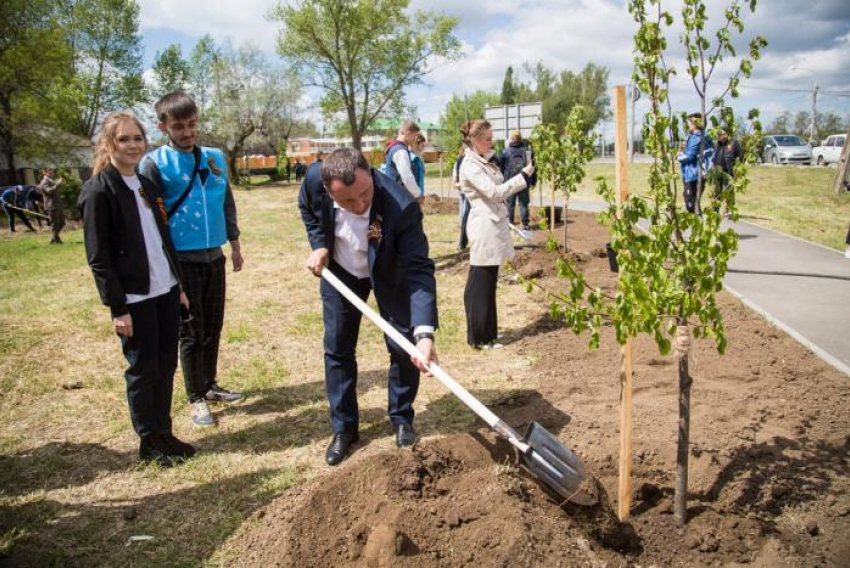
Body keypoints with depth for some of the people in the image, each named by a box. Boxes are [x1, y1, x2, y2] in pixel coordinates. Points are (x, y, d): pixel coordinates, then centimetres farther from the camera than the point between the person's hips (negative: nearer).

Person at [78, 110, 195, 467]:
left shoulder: (148, 186, 12)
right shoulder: (99, 191, -10)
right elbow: (98, 257, -12)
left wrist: (179, 285, 14)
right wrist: (117, 307, -15)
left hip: (165, 291, 7)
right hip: (134, 299, -7)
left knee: (166, 365, 11)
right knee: (142, 370, 3)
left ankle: (163, 432, 25)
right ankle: (149, 442, 18)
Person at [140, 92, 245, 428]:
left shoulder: (215, 158, 7)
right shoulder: (154, 164, -9)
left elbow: (227, 203, 15)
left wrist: (234, 243, 15)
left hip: (214, 256, 5)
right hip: (182, 260, -5)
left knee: (213, 327, 14)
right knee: (191, 333, 4)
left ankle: (211, 385, 31)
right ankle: (197, 398, 18)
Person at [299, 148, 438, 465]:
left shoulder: (402, 207, -40)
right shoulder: (315, 180, -29)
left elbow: (419, 270, -41)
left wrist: (424, 332, -51)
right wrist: (319, 245, -15)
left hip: (389, 275, -2)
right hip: (339, 272, 3)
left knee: (404, 347, -2)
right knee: (337, 349, 6)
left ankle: (402, 418, 23)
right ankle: (344, 429, 21)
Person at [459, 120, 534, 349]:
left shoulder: (486, 161, 14)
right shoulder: (470, 166, -16)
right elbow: (495, 192, -23)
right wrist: (524, 175, -19)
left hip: (494, 224, 9)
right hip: (484, 227, -9)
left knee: (488, 282, 15)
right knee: (480, 284, -1)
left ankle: (486, 331, 26)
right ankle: (479, 337, 8)